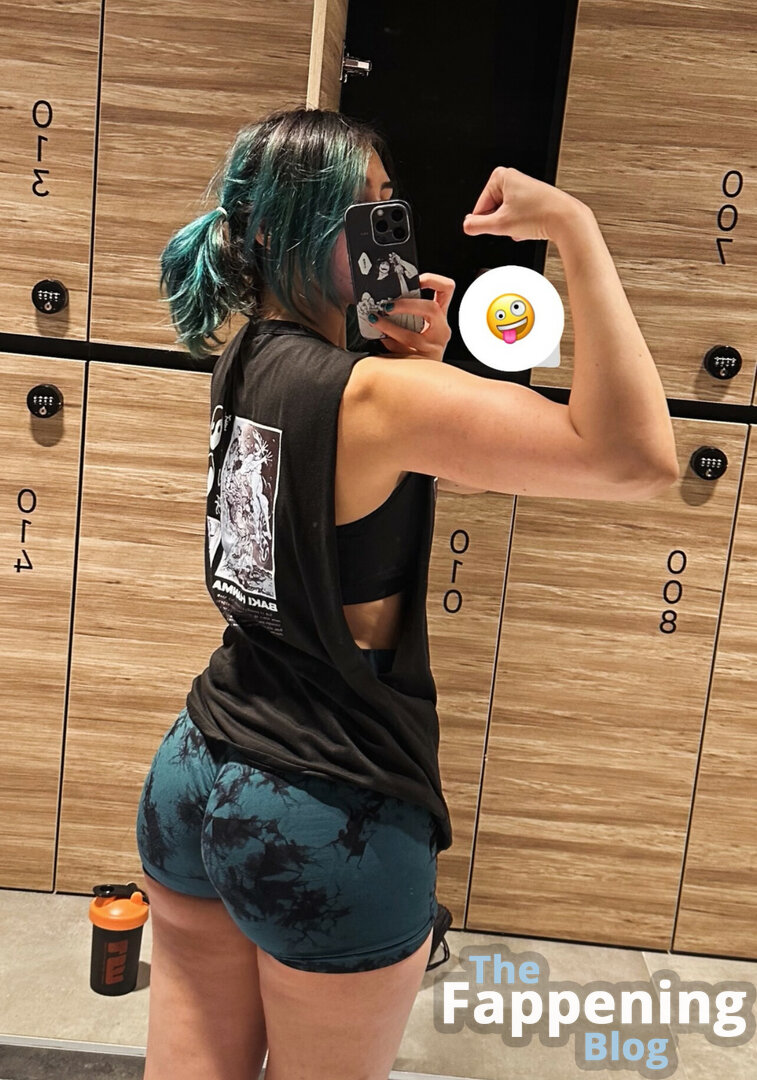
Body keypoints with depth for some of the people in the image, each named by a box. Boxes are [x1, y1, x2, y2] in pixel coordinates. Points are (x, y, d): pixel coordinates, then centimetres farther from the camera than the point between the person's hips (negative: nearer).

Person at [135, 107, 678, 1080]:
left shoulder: (247, 360, 3)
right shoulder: (367, 393, -22)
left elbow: (421, 466, 12)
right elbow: (637, 458, -27)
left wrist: (421, 361, -6)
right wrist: (576, 231, -22)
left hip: (193, 779, 7)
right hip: (331, 824, -7)